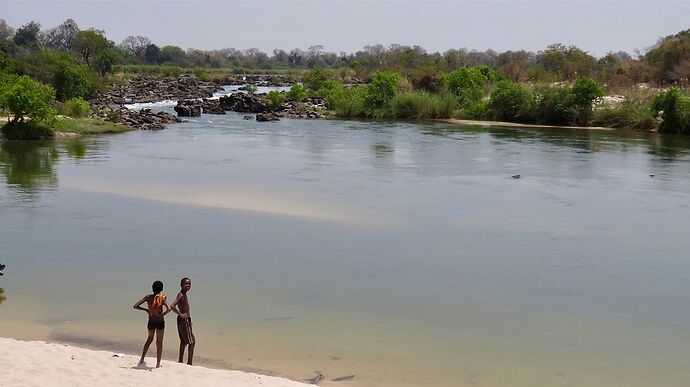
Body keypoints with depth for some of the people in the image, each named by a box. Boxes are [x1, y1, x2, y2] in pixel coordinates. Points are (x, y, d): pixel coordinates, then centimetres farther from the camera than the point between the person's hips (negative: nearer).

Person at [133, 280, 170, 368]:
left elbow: (135, 306, -9)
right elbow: (169, 309, -30)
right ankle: (158, 364, 10)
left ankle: (142, 360, 28)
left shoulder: (148, 297, -6)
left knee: (149, 339, 26)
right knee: (159, 343, 9)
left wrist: (146, 310, 2)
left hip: (151, 322, 3)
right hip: (160, 322, -3)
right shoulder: (162, 298, -14)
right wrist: (163, 314, -13)